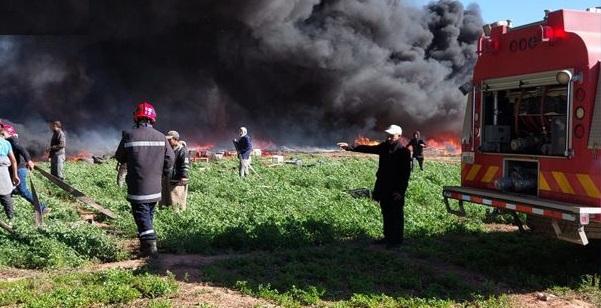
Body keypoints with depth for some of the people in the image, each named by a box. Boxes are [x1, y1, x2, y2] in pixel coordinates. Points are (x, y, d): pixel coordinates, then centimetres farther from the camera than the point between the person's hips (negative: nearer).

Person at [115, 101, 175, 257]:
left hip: (137, 187, -4)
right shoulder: (160, 136, -3)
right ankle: (145, 244, 30)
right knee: (149, 215, 19)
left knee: (142, 215, 0)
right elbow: (170, 158, 0)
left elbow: (120, 157, 1)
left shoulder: (129, 135, -11)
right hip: (155, 187, 4)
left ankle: (150, 245, -14)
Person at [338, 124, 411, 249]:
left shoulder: (404, 152, -14)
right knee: (386, 214, 16)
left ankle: (397, 240, 12)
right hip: (383, 188, 7)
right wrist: (350, 147, 0)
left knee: (396, 215, 2)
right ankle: (388, 237, 28)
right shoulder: (385, 146, 6)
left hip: (395, 190, -7)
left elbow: (406, 173, -15)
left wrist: (400, 191, -18)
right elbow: (369, 149, 9)